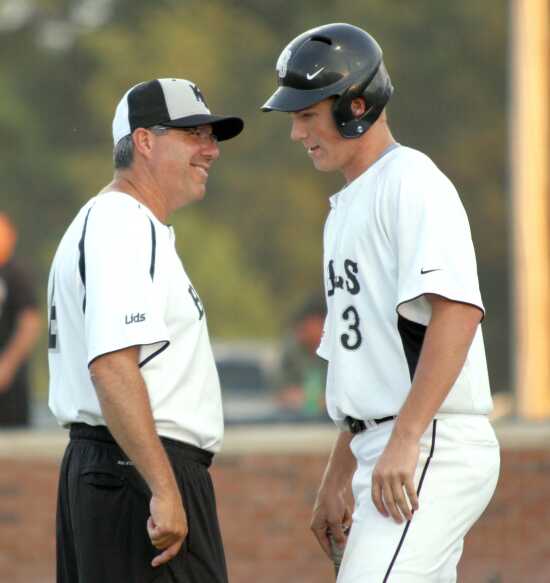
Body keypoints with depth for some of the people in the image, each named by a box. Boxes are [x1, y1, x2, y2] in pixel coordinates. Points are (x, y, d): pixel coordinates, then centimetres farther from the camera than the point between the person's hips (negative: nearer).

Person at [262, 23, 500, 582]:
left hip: (434, 450, -10)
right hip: (385, 454, 10)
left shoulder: (411, 182, -9)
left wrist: (404, 441, -29)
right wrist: (336, 479, 24)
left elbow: (458, 310, -23)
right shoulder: (346, 206, 22)